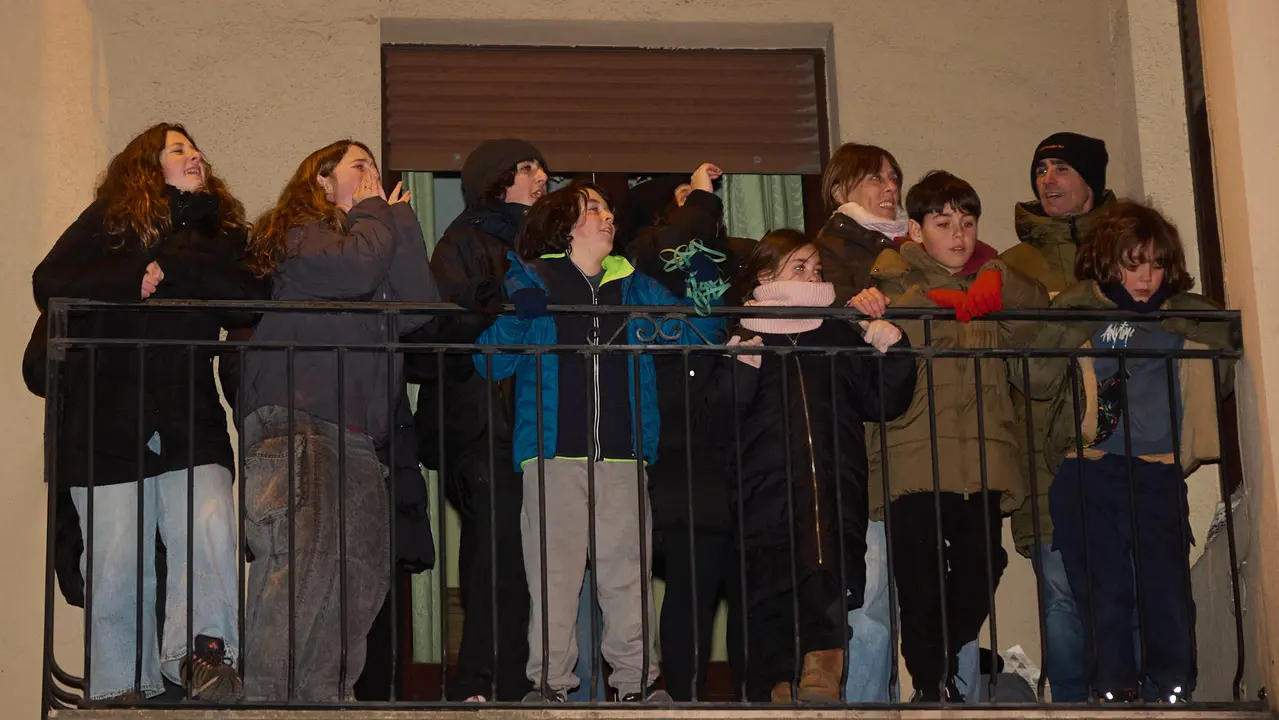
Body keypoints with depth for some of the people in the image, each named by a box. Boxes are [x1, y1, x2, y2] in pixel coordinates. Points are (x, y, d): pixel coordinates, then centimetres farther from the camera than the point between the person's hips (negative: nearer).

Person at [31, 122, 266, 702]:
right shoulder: (109, 220, 10)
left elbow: (251, 303, -2)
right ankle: (121, 688, 6)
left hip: (190, 420, 2)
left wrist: (172, 265, -9)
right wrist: (134, 282, -10)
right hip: (106, 420, -2)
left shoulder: (222, 232, 16)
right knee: (116, 562, -4)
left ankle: (202, 650, -15)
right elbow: (49, 284, -3)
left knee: (211, 532, -22)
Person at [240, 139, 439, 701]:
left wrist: (398, 217, 11)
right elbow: (355, 269, -13)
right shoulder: (300, 233, 8)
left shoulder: (386, 236, 27)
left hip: (359, 436, 7)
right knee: (300, 562, -20)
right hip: (297, 425, -7)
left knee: (362, 575, -2)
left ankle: (324, 696, 2)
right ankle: (266, 698, -22)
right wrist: (375, 212, 7)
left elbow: (419, 307, 8)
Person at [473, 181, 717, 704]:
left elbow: (694, 333, 18)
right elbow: (490, 362, 3)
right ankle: (549, 683, 1)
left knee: (629, 572, 1)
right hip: (554, 453, -2)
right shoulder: (530, 280, 9)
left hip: (622, 454, 3)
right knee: (554, 573, -4)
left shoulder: (633, 286, 18)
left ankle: (636, 679, 7)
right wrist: (517, 317, -15)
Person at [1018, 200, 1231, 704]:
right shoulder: (1081, 313, 7)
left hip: (1158, 474, 1)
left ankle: (1174, 689, 4)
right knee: (1104, 591, 0)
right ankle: (1112, 691, 7)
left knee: (1166, 583, -5)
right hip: (1089, 471, -1)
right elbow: (1037, 380, -2)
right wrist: (1072, 323, -12)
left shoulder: (1184, 317, 14)